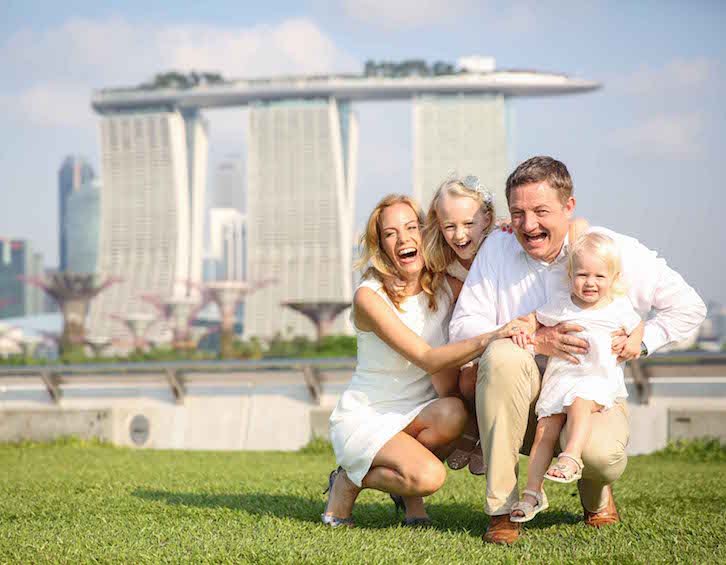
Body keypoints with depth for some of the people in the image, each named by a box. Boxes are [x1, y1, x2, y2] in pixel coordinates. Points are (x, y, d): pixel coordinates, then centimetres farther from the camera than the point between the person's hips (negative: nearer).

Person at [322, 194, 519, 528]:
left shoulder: (445, 288, 0)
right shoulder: (369, 297, -16)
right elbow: (427, 359, -25)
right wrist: (486, 340, -41)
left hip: (417, 415, 5)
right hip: (363, 417, -5)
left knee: (453, 413, -31)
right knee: (428, 475, -31)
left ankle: (408, 494, -5)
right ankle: (348, 481, -2)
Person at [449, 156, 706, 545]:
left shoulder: (616, 251, -5)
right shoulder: (497, 249, -2)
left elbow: (687, 307, 4)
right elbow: (462, 329, -9)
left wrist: (641, 339, -11)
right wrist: (533, 340, -22)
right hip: (524, 402, 1)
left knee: (598, 453, -36)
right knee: (502, 355, -34)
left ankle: (596, 494, 8)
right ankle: (501, 509, -25)